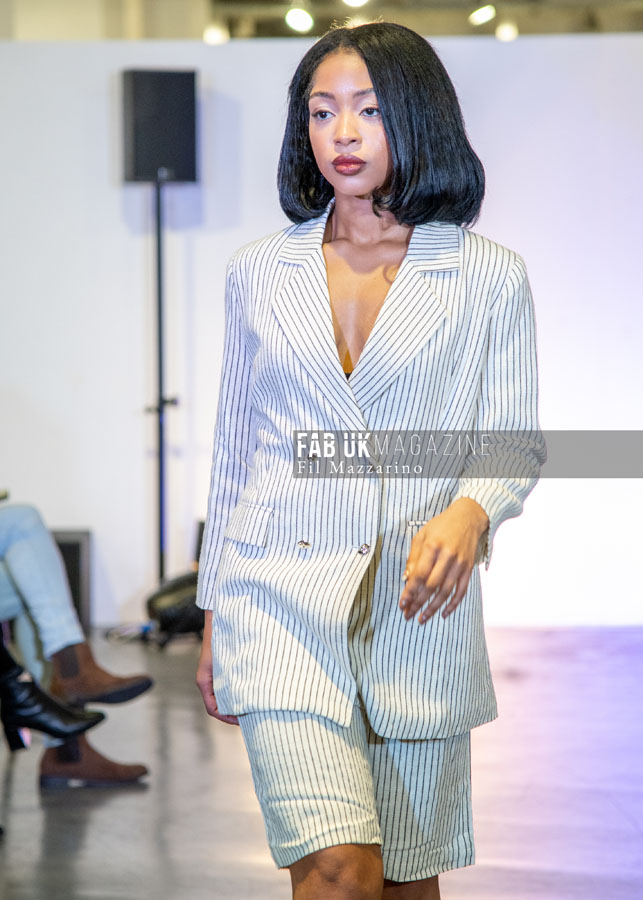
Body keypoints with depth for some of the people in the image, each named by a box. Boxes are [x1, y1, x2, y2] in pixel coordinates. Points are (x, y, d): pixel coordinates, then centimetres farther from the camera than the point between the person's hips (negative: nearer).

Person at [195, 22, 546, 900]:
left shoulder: (488, 276, 4)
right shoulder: (259, 272, 10)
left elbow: (515, 440, 3)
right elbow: (234, 450, 15)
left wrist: (469, 511, -20)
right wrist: (214, 617, 15)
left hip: (420, 605, 0)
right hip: (282, 598, 0)